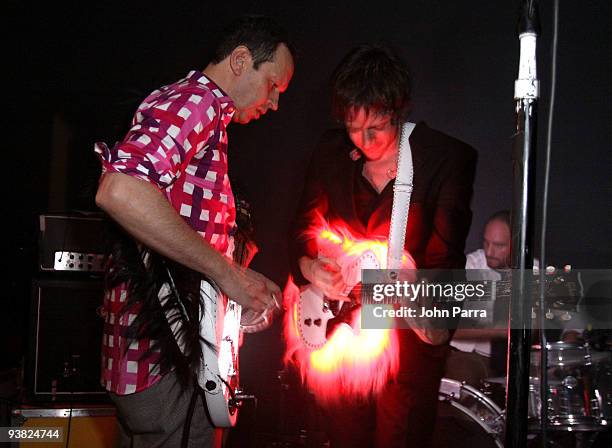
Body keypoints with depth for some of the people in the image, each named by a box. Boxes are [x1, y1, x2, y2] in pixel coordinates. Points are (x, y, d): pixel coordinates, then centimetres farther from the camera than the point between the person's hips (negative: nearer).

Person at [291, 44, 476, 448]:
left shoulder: (448, 158, -10)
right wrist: (309, 266, -14)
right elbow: (306, 226, 8)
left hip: (409, 332, -4)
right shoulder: (332, 152, 2)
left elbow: (445, 255, -13)